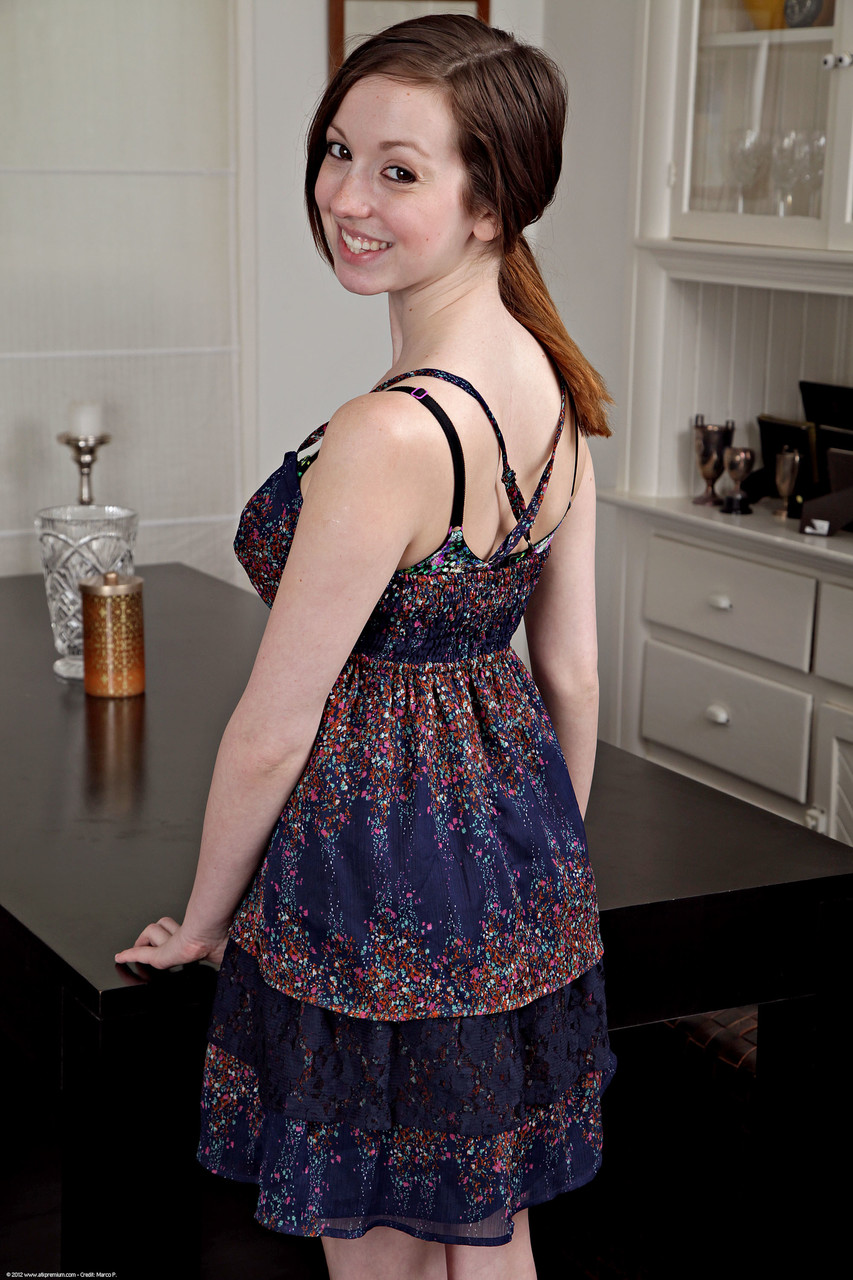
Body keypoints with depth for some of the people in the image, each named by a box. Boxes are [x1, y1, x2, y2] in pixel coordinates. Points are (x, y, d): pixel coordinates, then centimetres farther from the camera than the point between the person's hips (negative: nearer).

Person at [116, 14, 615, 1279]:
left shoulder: (388, 437, -28)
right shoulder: (553, 385, -1)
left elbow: (273, 736, -18)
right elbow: (573, 678, 7)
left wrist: (203, 921, -2)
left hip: (379, 904, -8)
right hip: (519, 883, 8)